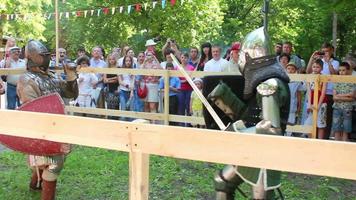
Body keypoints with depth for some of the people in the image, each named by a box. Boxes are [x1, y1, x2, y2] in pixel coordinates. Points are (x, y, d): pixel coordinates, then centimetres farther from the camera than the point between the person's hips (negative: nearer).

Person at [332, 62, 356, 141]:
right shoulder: (337, 82, 5)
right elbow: (334, 97, -1)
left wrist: (339, 95, -9)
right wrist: (347, 97, -11)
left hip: (347, 109, -2)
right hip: (337, 108, 2)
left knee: (345, 131, 3)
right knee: (337, 131, 3)